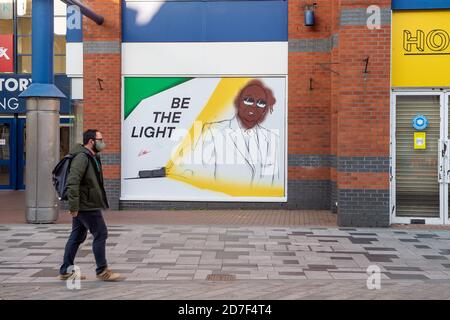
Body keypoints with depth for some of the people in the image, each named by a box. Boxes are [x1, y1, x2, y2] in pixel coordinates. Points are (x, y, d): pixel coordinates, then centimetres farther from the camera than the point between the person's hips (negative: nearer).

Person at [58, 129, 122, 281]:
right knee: (101, 234, -4)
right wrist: (74, 206, -27)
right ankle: (102, 271, 6)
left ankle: (65, 271, 22)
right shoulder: (82, 157, -17)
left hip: (82, 206, 10)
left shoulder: (92, 157, 15)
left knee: (77, 237, 14)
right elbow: (72, 182, -26)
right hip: (87, 206, -10)